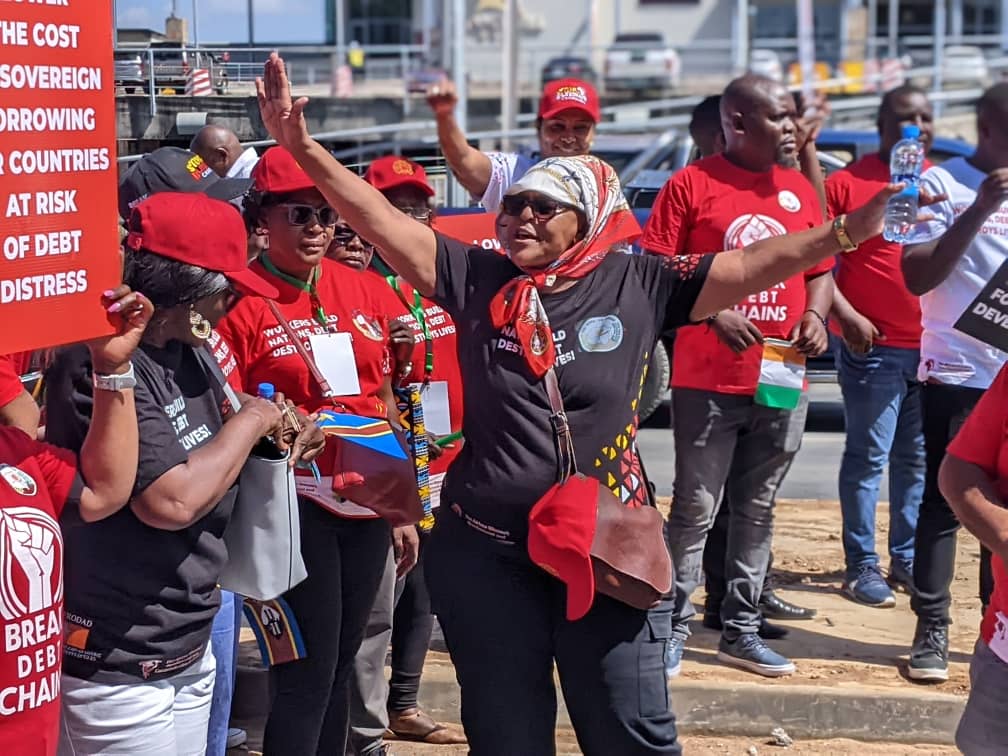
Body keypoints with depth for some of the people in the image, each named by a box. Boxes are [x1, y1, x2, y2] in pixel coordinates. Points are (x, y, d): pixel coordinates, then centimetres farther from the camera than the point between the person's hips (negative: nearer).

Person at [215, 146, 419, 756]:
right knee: (308, 676, -4)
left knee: (340, 663, 14)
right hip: (296, 504, -6)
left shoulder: (363, 292, 9)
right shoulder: (241, 300, -9)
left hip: (366, 502, 6)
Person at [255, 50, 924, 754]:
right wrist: (303, 147, -17)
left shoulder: (640, 284, -5)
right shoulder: (475, 278, -2)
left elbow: (756, 263, -9)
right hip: (484, 552, 1)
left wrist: (853, 227, -19)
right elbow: (381, 218, -7)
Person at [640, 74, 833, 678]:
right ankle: (674, 628, 11)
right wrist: (713, 313, -20)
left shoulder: (801, 191, 11)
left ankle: (741, 631, 22)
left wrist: (815, 314, -2)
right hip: (707, 383, -5)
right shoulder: (690, 185, -5)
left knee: (757, 510, 12)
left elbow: (820, 271, 18)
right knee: (695, 510, 1)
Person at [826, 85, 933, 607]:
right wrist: (845, 315, -17)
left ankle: (907, 559, 22)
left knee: (918, 458, 12)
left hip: (932, 345, 5)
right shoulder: (848, 183, -4)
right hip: (874, 345, -5)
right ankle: (861, 565, 9)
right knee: (868, 457, 1)